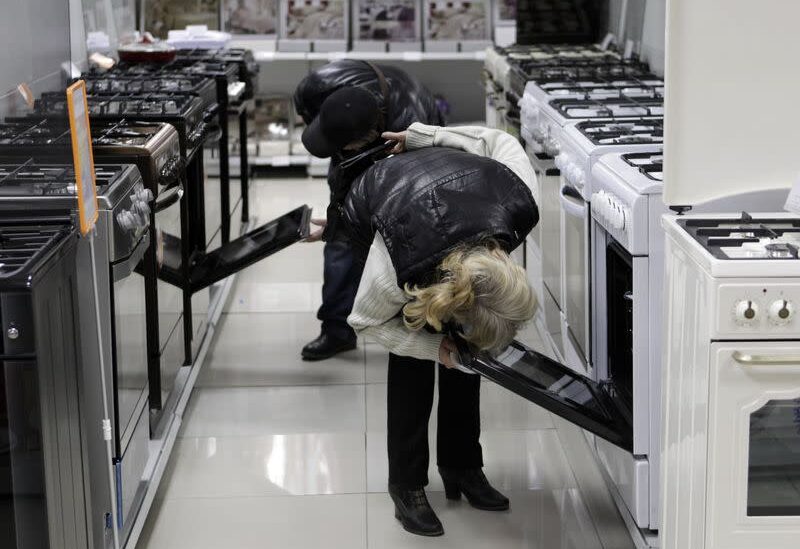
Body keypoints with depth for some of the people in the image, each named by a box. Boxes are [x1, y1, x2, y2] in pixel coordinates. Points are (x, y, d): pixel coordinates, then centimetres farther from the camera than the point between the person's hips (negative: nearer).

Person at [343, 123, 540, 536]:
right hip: (371, 219, -4)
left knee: (466, 344, -3)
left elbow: (501, 142, -17)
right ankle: (407, 485, -1)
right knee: (415, 347, -12)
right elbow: (366, 321, -21)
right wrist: (435, 347, -28)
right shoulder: (399, 264, -44)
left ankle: (462, 467, 11)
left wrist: (422, 136, -8)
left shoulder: (521, 209, -37)